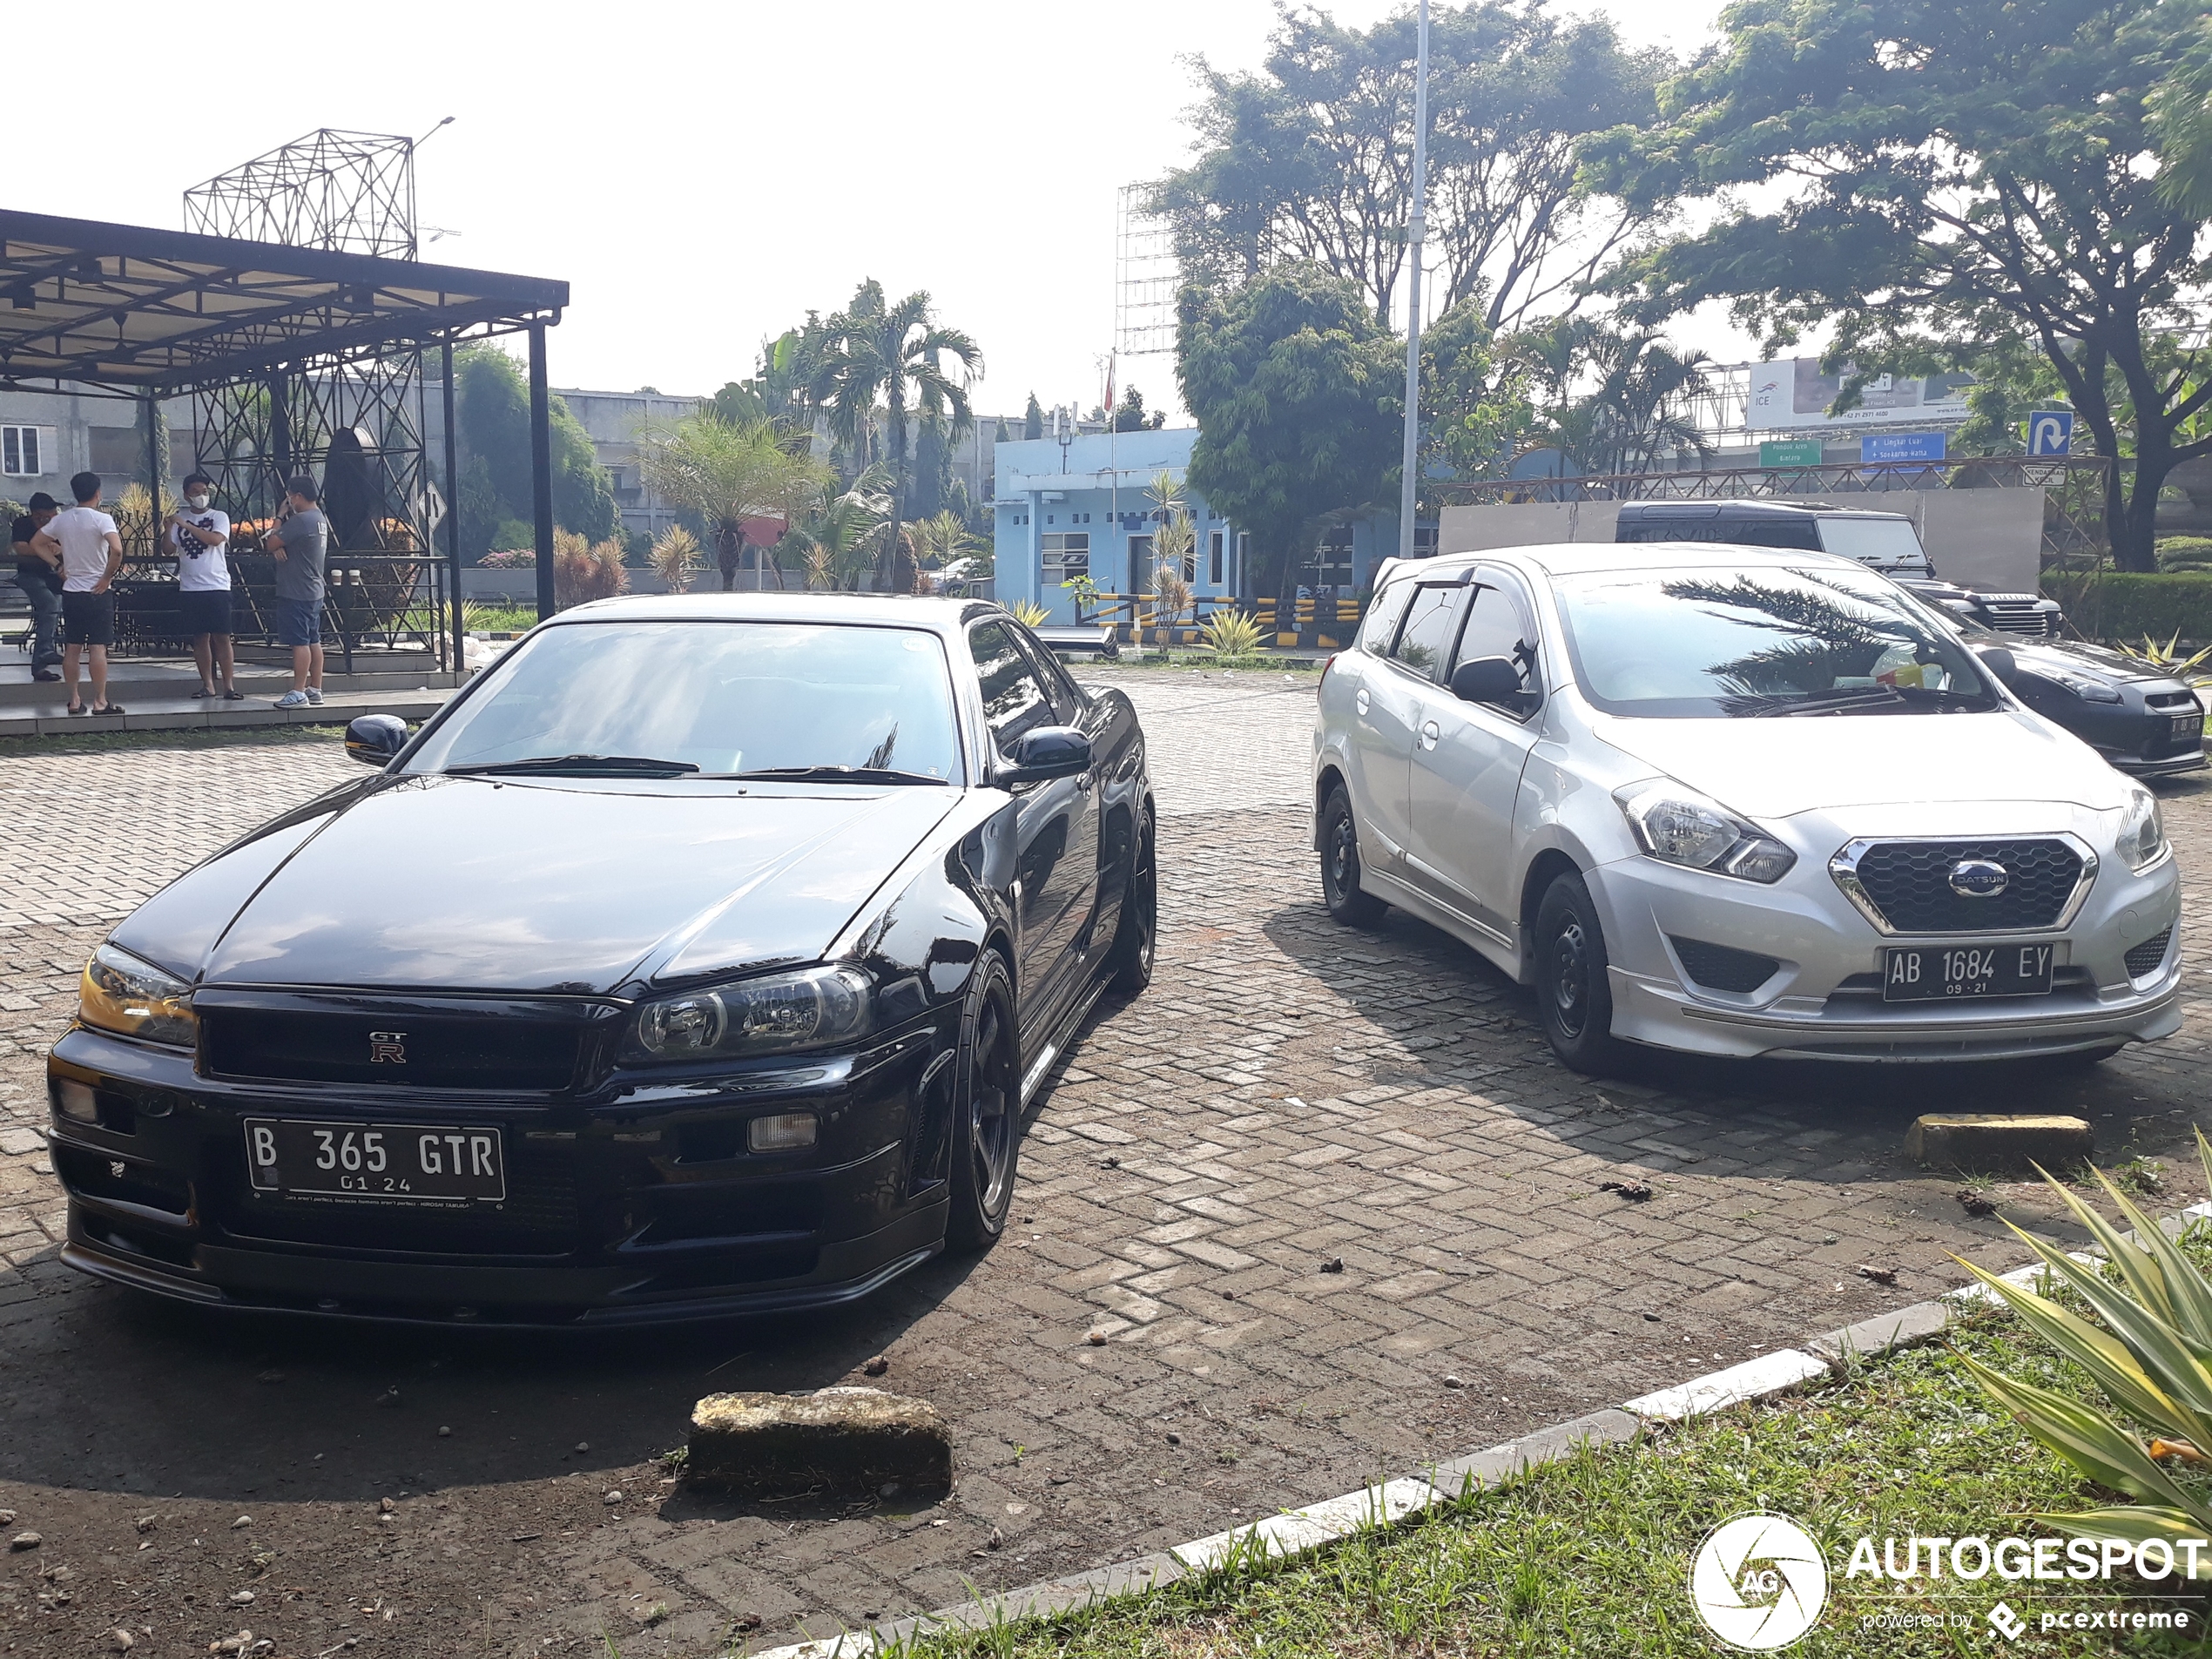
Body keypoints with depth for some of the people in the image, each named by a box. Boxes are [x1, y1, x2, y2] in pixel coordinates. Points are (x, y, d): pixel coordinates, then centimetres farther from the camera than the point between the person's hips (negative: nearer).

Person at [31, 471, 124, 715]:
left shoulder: (61, 520, 5)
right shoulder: (102, 519, -12)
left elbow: (35, 543, 15)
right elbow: (117, 550, -26)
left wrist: (57, 565, 16)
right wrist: (107, 577, -14)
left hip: (70, 592, 5)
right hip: (97, 592, -5)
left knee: (71, 648, 9)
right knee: (98, 648, -3)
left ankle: (74, 700, 13)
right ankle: (100, 702, -4)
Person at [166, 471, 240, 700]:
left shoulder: (219, 517, 0)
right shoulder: (179, 517, 9)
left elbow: (215, 539, -19)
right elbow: (170, 550, 2)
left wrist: (185, 525, -21)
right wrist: (169, 531, -16)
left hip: (217, 586, -3)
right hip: (190, 588, 3)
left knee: (221, 637, -6)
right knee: (200, 637, 6)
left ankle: (229, 686, -6)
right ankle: (208, 685, 11)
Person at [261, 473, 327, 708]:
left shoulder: (300, 520, -18)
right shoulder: (320, 519, 14)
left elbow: (271, 543, -14)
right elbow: (280, 544, 17)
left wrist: (280, 516, -3)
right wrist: (279, 547, -7)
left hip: (296, 593, -10)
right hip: (314, 591, 10)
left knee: (299, 642, -8)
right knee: (313, 641, 12)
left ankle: (298, 693, -8)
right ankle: (315, 689, 17)